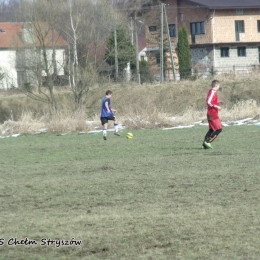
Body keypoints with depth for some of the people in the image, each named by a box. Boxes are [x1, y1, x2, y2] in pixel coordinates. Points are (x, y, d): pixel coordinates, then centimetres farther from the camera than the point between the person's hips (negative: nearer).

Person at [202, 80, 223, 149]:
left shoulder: (212, 92, 15)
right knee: (219, 129, -8)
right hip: (213, 114, -10)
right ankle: (208, 142, -12)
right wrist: (216, 106, -23)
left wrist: (218, 103, 13)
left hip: (210, 114, 10)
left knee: (211, 129, 15)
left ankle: (204, 144, 12)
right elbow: (208, 103, -23)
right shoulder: (213, 92, -15)